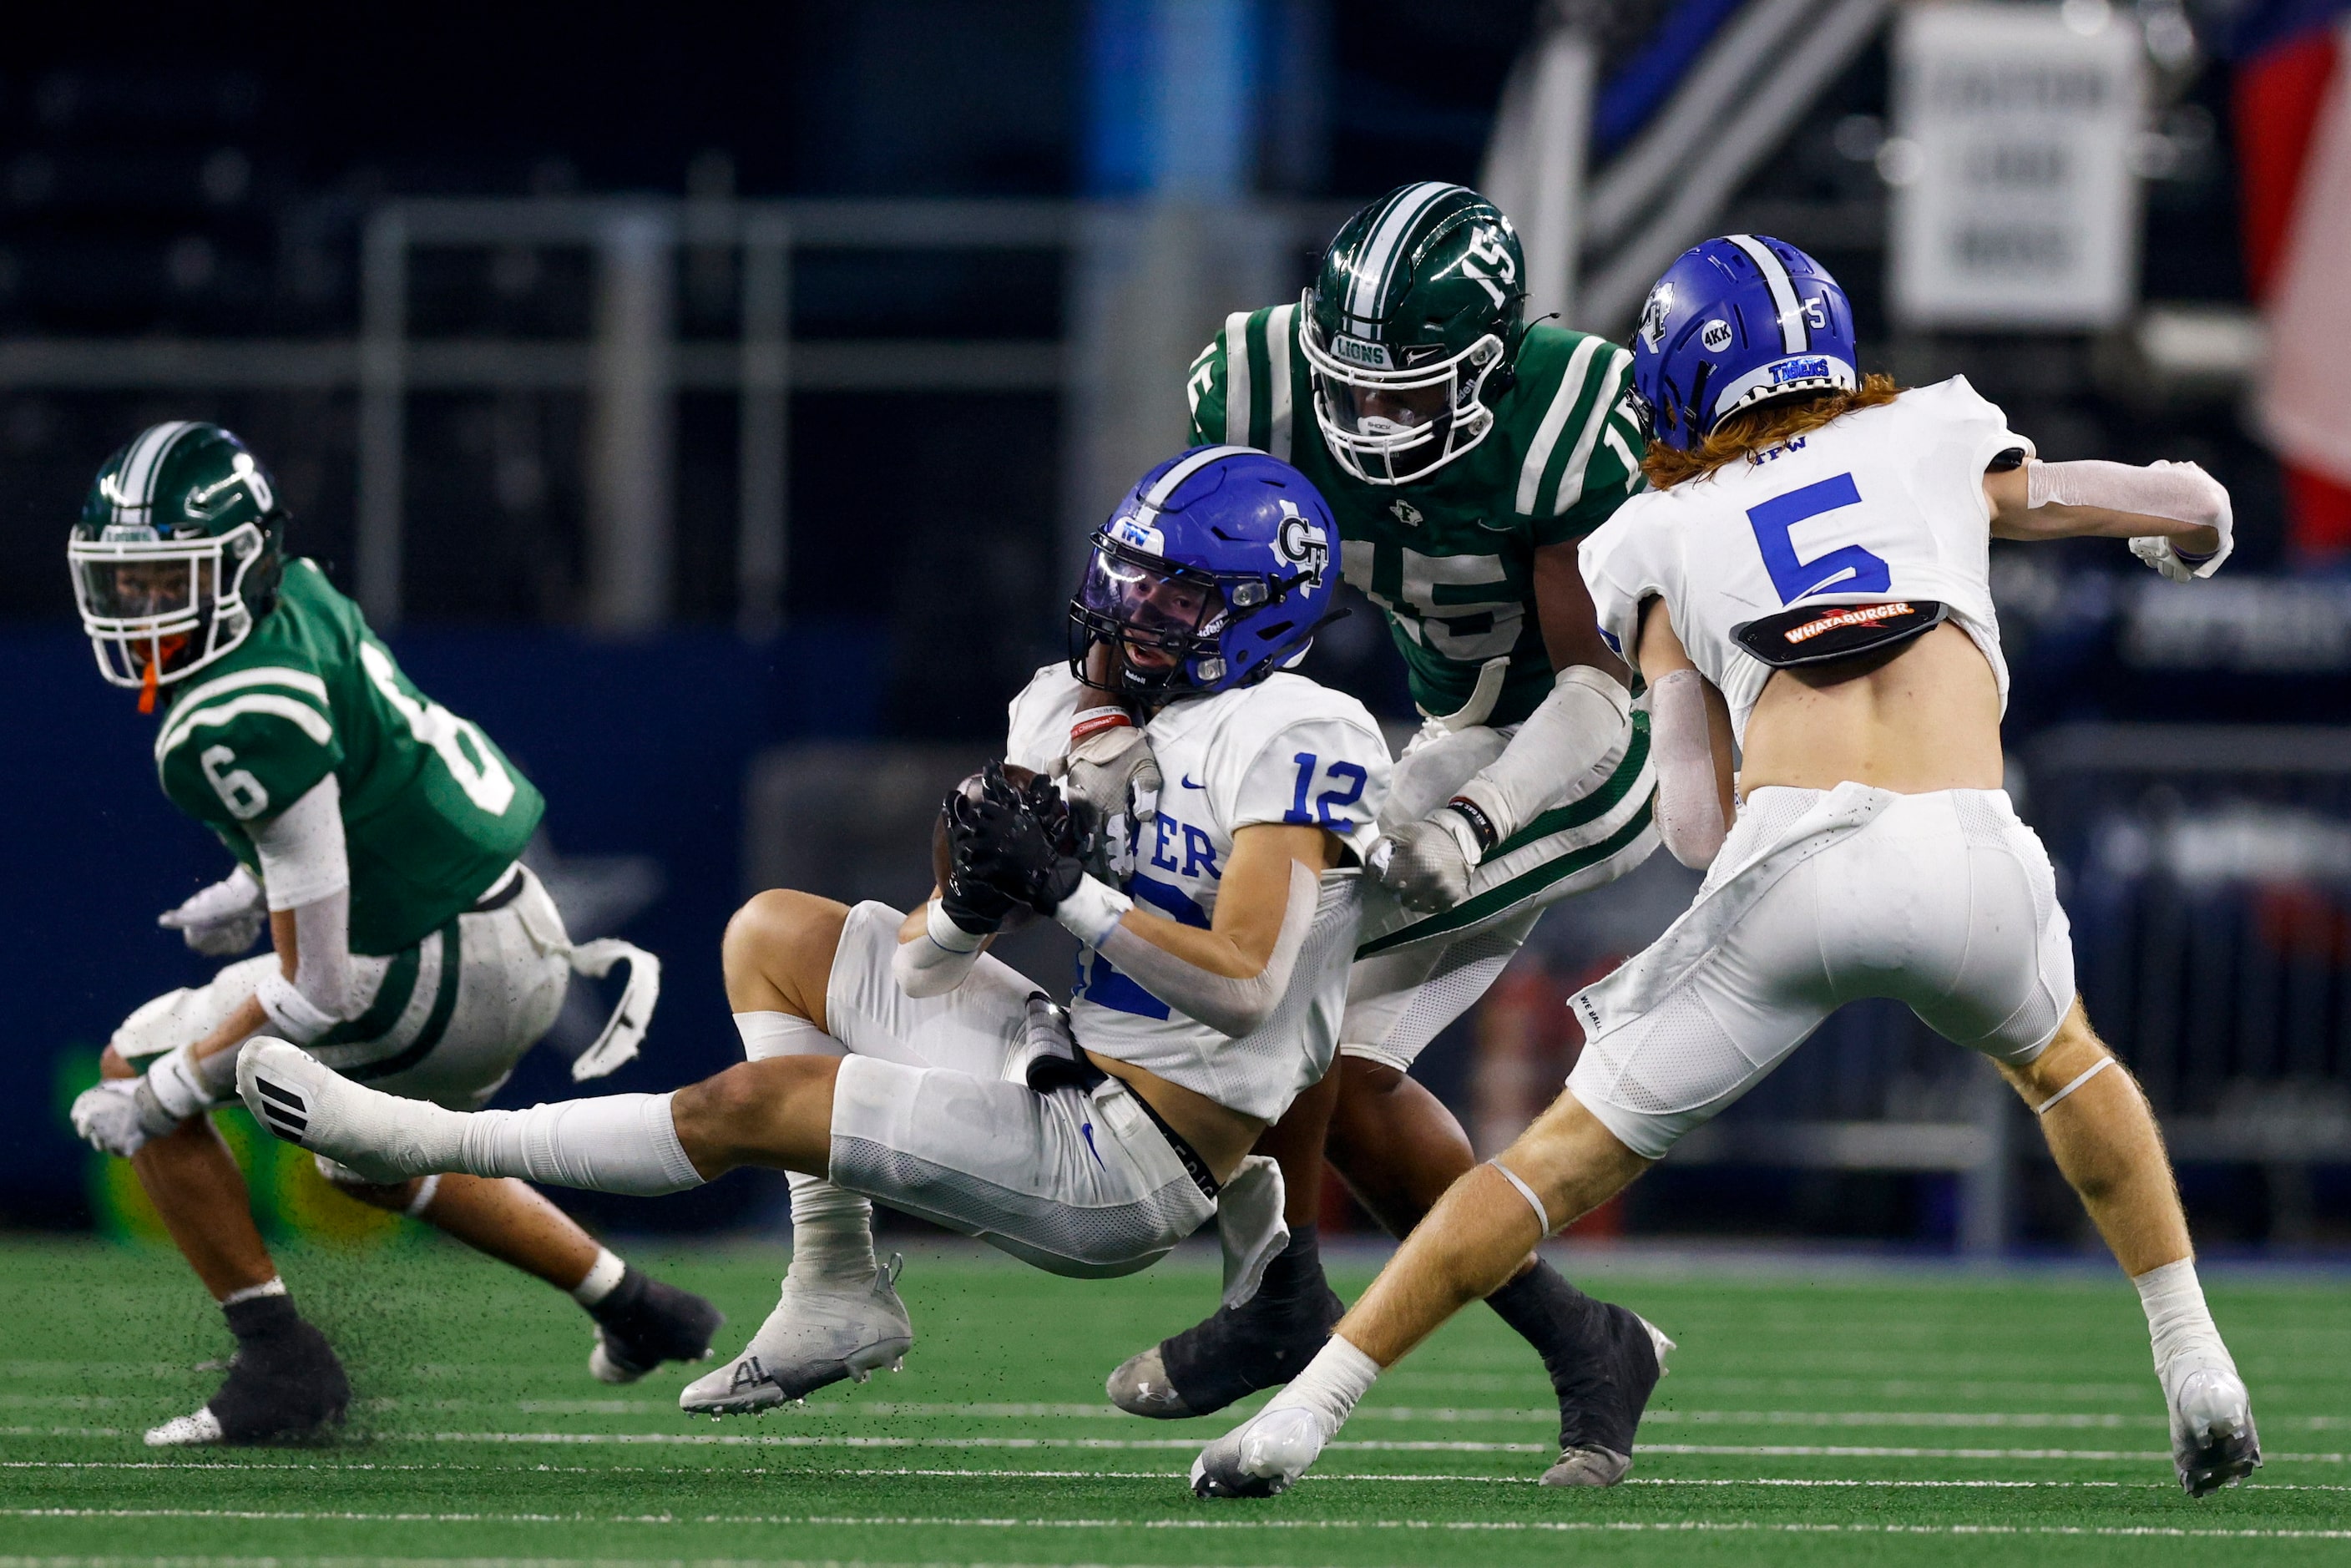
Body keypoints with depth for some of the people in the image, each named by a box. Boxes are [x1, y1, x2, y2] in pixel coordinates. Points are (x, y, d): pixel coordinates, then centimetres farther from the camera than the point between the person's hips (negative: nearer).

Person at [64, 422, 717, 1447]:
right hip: (525, 948, 9)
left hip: (445, 979, -9)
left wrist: (164, 1096, -17)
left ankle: (280, 1362, -1)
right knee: (362, 1158, 35)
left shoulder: (244, 725, -27)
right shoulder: (294, 596, -1)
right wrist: (258, 890, 19)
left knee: (133, 1070, -1)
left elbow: (323, 987, -25)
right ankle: (637, 1312, 41)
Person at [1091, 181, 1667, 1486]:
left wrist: (1473, 822, -41)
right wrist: (1117, 728, -34)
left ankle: (1283, 1301, -7)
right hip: (1465, 736, 8)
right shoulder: (1274, 383, -16)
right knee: (1345, 1080, 1)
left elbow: (1598, 684, -27)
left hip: (1584, 752, -8)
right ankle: (1584, 1351, 10)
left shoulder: (1566, 426, -31)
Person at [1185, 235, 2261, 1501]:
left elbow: (1696, 825, 12)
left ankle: (1303, 1412, 8)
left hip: (1793, 865, -1)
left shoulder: (1665, 537, 22)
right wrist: (2183, 533, 60)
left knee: (1574, 1155, 12)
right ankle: (2199, 1379, 29)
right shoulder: (1931, 438, 25)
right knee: (2060, 1062, 35)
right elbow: (2192, 504, 36)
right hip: (1971, 861, 1)